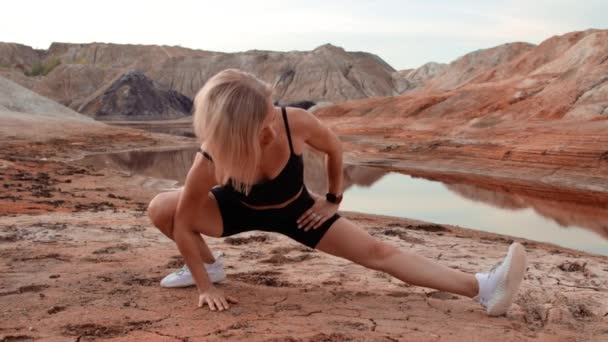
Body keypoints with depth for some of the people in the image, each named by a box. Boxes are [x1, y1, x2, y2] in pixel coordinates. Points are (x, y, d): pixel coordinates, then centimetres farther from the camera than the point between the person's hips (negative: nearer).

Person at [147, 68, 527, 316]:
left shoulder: (296, 122, -35)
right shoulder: (211, 160, -36)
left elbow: (335, 148, -11)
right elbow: (182, 224, -22)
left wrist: (334, 200, -2)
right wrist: (205, 286, -20)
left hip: (296, 209, 0)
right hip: (242, 208, 1)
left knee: (377, 251, -13)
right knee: (161, 209, -19)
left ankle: (482, 289, -16)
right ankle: (210, 266, 8)